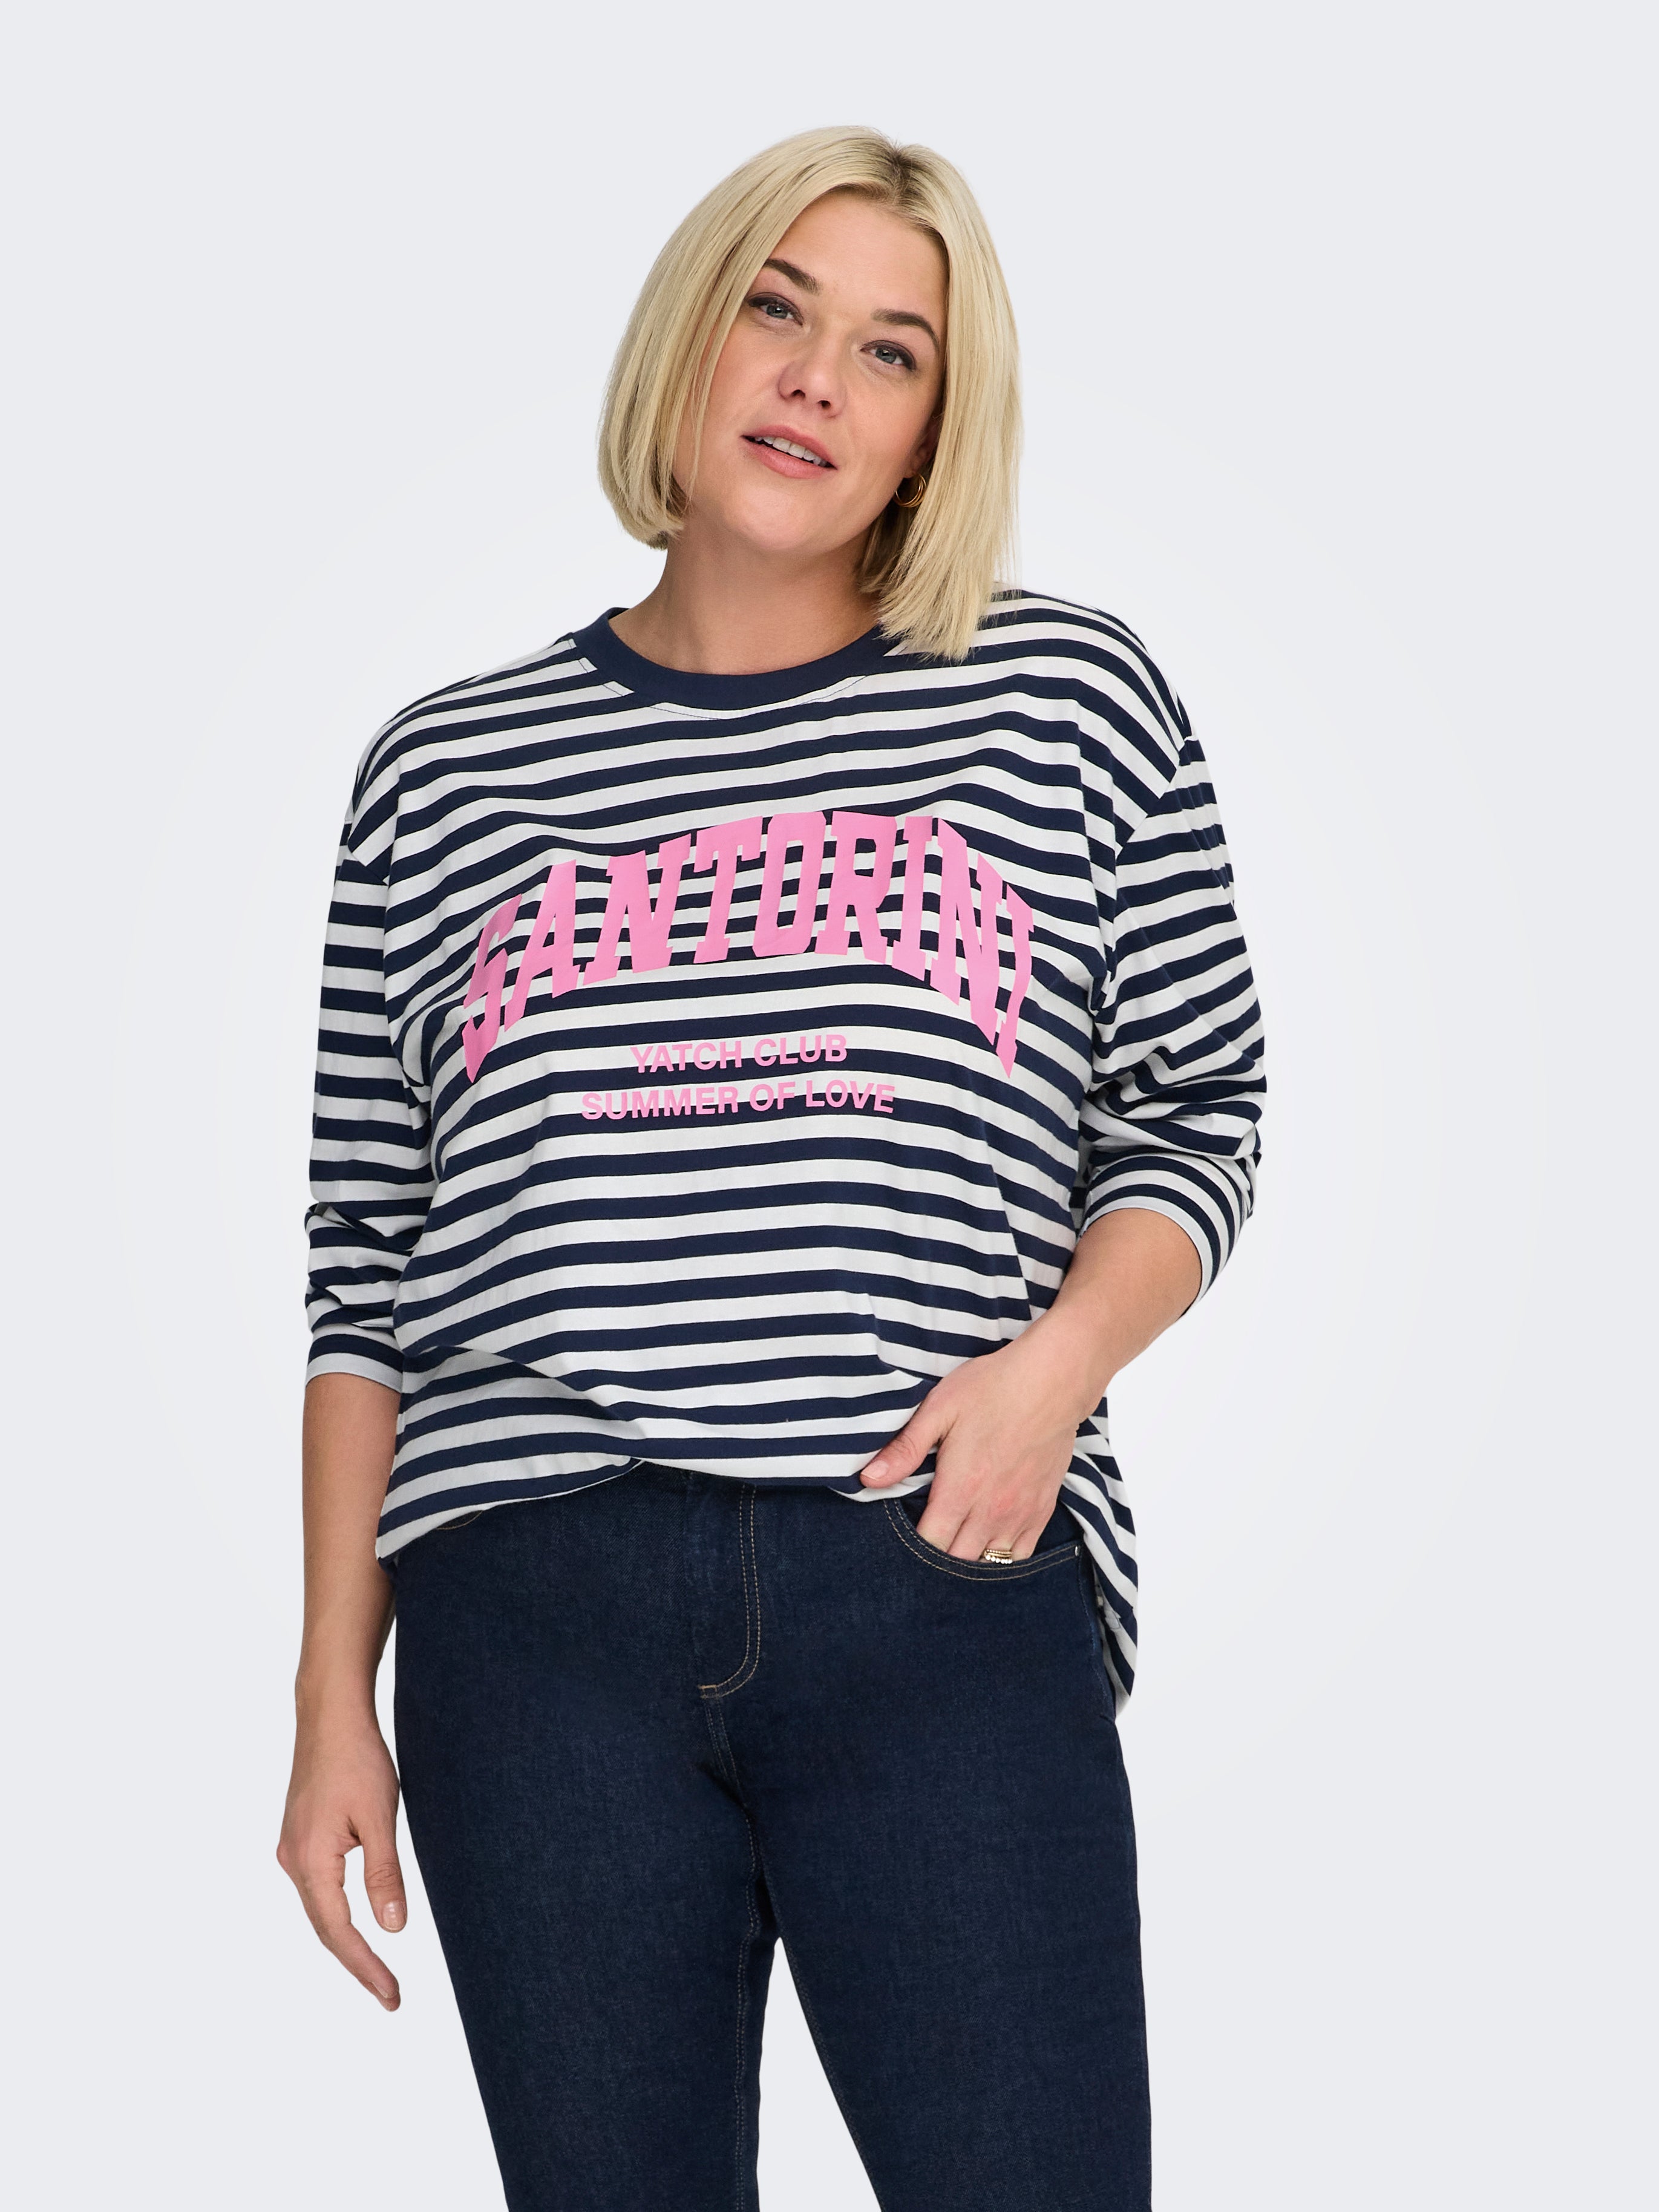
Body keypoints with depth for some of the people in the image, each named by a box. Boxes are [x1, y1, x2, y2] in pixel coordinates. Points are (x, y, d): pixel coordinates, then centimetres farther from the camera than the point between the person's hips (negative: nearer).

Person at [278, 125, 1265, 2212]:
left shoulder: (1069, 701, 8)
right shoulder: (448, 771, 11)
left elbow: (1194, 1115, 12)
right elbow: (366, 1268, 11)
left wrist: (1057, 1358, -8)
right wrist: (332, 1695, 7)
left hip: (949, 1599, -1)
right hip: (536, 1623, 1)